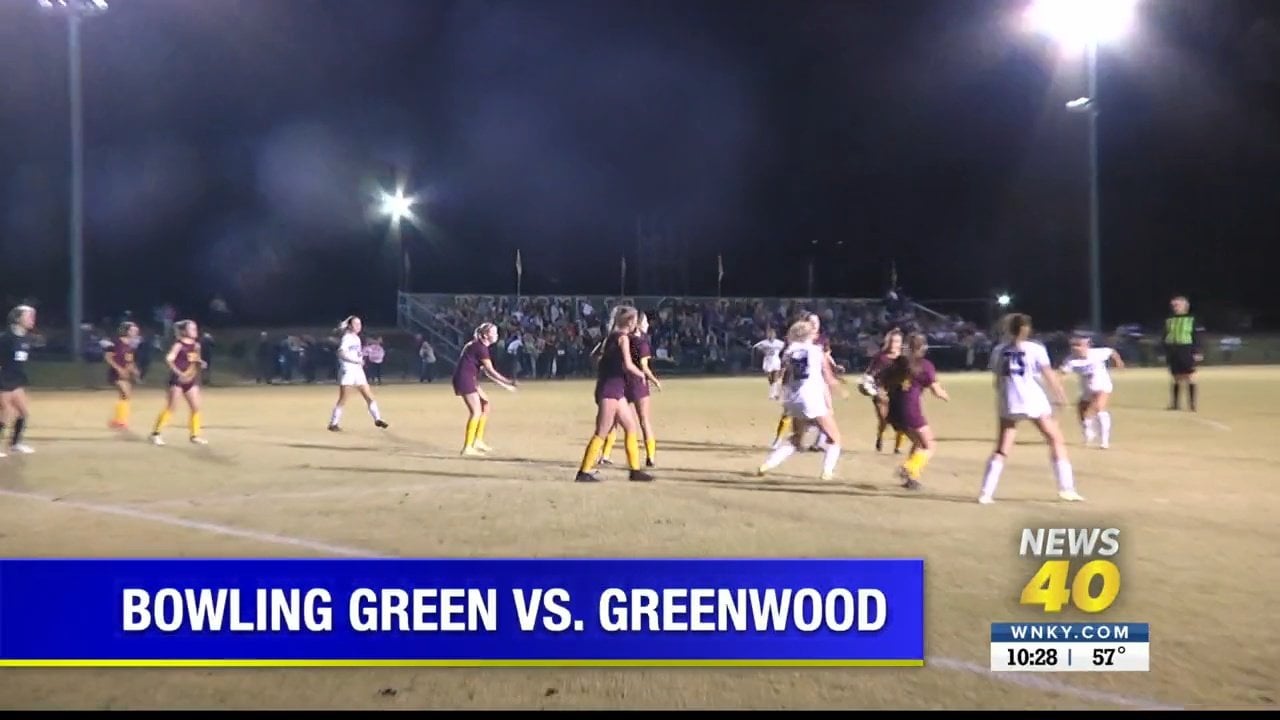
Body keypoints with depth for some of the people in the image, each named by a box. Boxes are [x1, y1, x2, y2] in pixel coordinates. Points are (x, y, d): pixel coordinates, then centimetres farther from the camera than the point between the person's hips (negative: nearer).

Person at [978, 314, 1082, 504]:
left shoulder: (998, 351, 8)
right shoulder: (1036, 349, -1)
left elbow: (998, 381, 11)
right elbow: (1049, 376, -5)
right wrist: (1061, 396, 2)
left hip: (1007, 404, 3)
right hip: (1034, 401, -3)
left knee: (1001, 450, 9)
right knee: (1056, 440, 13)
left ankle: (986, 493, 1)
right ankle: (1066, 488, 10)